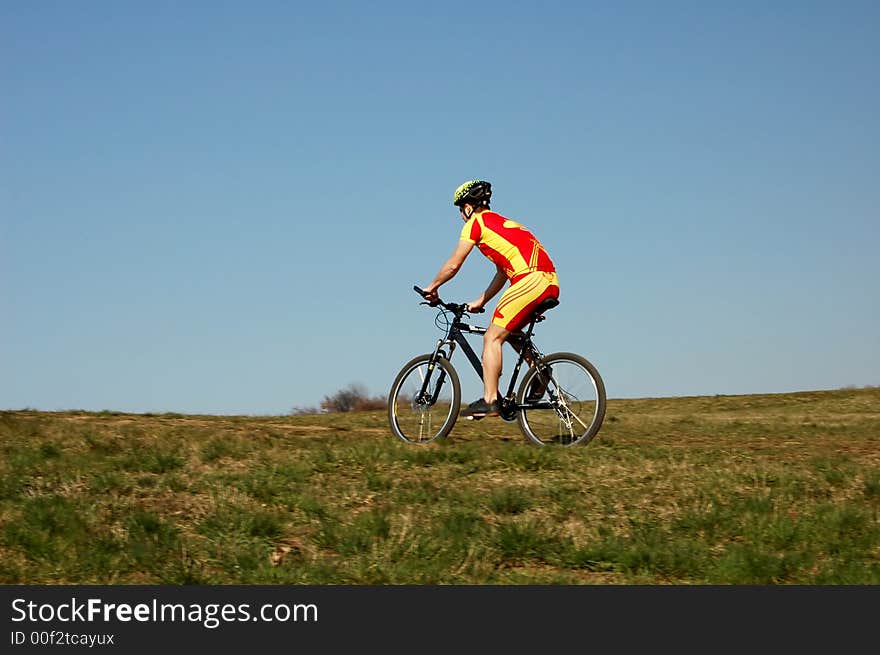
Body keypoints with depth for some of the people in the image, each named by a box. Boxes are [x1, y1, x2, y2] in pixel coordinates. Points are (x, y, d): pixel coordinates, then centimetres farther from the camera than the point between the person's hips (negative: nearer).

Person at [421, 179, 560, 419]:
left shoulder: (476, 222, 7)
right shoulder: (502, 223, 32)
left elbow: (453, 265, 7)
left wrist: (432, 287, 22)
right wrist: (480, 302, 38)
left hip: (530, 280, -9)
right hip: (551, 284, 9)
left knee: (492, 337, -4)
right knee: (507, 330, 27)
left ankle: (489, 401, -10)